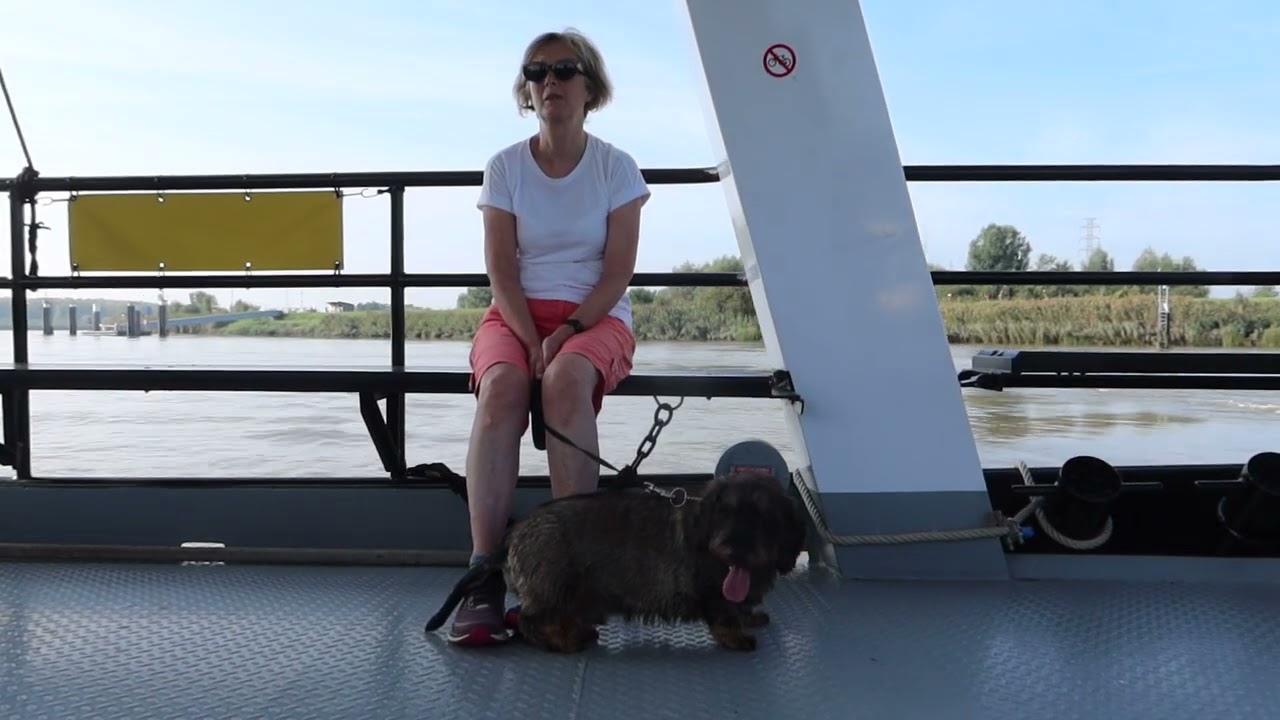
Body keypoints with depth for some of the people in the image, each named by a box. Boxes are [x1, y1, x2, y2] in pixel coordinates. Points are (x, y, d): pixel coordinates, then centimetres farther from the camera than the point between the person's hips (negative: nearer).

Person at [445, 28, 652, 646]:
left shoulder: (616, 168, 2)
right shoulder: (505, 166, 5)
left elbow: (618, 270, -4)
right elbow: (501, 269, -2)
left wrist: (568, 330, -18)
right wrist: (530, 339, -17)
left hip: (595, 316, -1)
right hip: (516, 312, 1)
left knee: (567, 380, -37)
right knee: (501, 386, -34)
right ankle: (484, 570, -37)